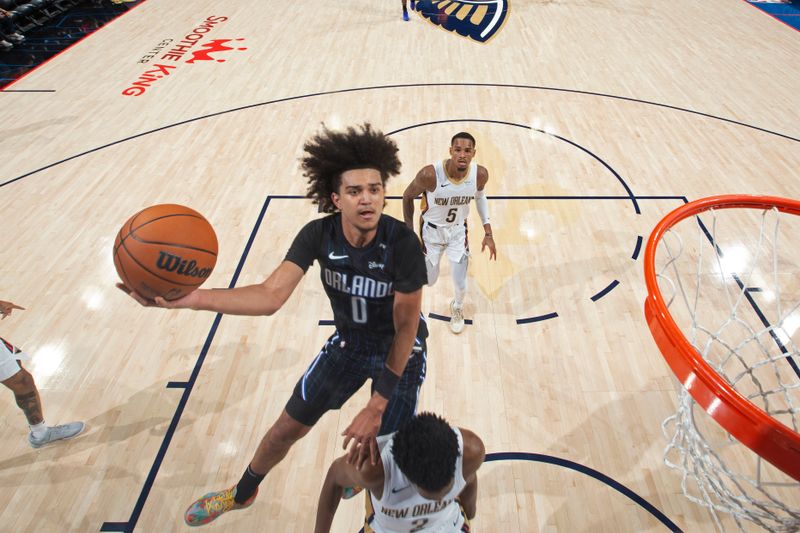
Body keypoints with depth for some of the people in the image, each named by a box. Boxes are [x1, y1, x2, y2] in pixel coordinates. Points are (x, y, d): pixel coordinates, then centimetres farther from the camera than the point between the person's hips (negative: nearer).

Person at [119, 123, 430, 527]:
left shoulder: (402, 243, -31)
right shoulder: (318, 234, -21)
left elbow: (406, 328, -24)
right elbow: (270, 296, -30)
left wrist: (377, 407, -23)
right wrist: (189, 298, -46)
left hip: (401, 351, -3)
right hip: (347, 342, 3)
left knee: (381, 457, -4)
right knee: (286, 428, 13)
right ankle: (242, 493, 47)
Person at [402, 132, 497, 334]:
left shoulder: (480, 174, -22)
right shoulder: (430, 174, -34)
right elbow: (407, 196, -14)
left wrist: (488, 233, 0)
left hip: (458, 231, 2)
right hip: (431, 230, -2)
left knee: (460, 284, 6)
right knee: (429, 281, 12)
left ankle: (457, 308, 43)